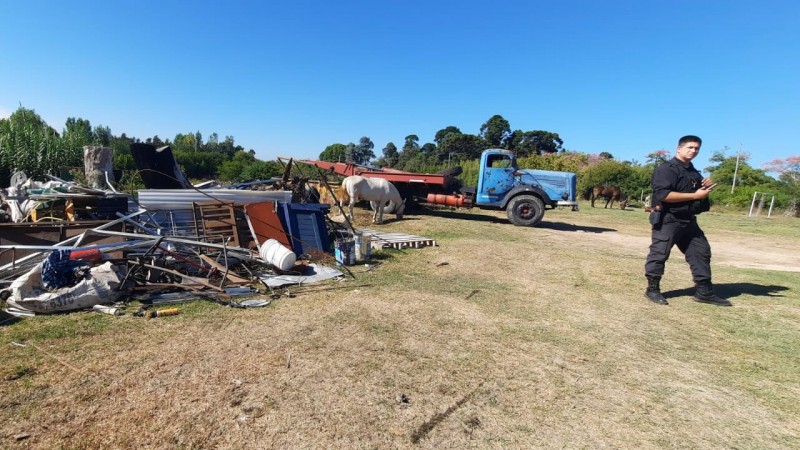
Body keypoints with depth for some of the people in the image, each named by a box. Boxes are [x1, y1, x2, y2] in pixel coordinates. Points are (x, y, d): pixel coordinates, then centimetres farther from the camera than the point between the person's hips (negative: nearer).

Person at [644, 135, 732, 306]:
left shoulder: (693, 172, 17)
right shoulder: (666, 169, -12)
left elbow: (696, 192, 27)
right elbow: (663, 195, -24)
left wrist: (705, 187, 4)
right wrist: (695, 195, -20)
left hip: (688, 220, 9)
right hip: (667, 220, -9)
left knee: (701, 251, 11)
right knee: (659, 254, -3)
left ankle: (704, 292, 20)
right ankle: (652, 290, 8)